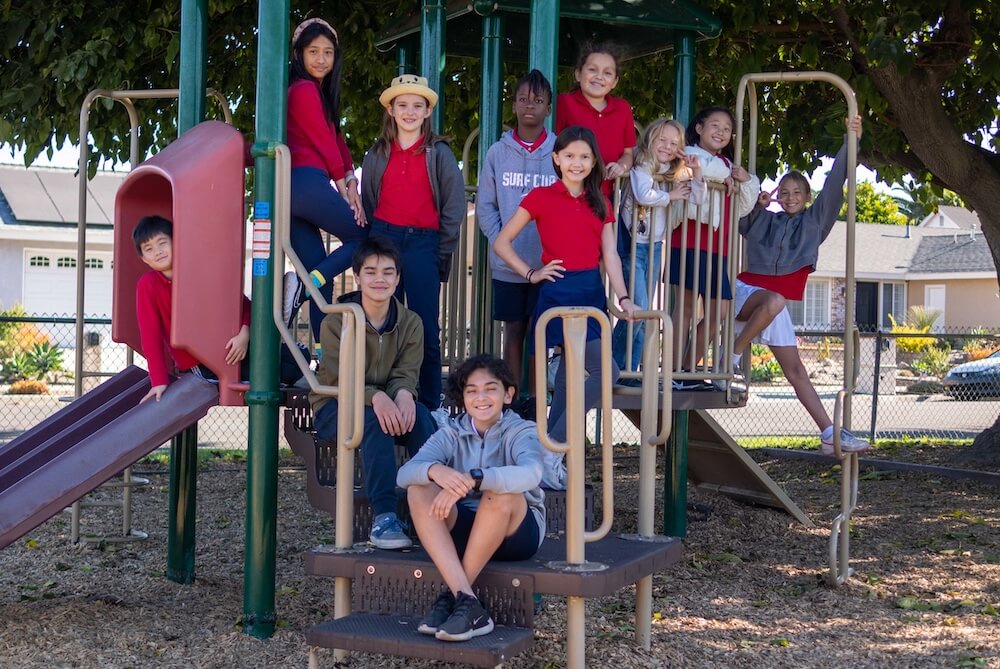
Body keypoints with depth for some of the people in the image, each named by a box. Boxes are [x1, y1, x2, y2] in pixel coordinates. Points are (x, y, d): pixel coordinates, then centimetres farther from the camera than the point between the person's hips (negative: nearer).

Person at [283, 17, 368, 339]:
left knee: (320, 274, 7)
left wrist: (350, 178, 1)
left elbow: (336, 140, 16)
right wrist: (345, 189, 3)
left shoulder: (319, 92, 24)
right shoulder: (305, 90, -5)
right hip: (308, 183, -9)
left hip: (292, 188, 9)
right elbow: (324, 143, -5)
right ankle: (305, 281, -13)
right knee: (364, 239, 4)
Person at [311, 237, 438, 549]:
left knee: (420, 414, -30)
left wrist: (403, 394, -34)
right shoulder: (336, 322, -11)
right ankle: (383, 515, -43)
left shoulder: (410, 323, 0)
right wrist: (375, 397, -40)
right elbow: (338, 379, -20)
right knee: (374, 418, -37)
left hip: (388, 404, 3)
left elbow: (406, 373, -7)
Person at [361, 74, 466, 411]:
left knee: (426, 330, -3)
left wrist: (443, 251, -1)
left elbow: (455, 206, 4)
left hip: (423, 244, -2)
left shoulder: (439, 153, 5)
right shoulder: (377, 154, 12)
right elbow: (368, 202, 17)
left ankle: (429, 406, 4)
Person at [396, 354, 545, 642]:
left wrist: (472, 479, -46)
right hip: (464, 529, 4)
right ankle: (467, 601, -33)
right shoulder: (451, 434, 2)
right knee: (418, 490, -22)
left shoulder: (521, 432, -8)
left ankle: (451, 596, -24)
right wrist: (435, 470, -39)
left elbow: (531, 474, -33)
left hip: (516, 531, -3)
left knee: (499, 493, -34)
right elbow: (404, 473, -15)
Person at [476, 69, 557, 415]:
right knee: (513, 331, 7)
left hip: (547, 264, -1)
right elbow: (485, 206, 5)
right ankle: (512, 400, 13)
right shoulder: (498, 152, 4)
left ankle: (536, 400, 12)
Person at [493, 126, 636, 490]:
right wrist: (531, 274, -5)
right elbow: (501, 242, 1)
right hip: (559, 291, -6)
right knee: (605, 370, -17)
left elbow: (610, 254, 4)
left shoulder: (599, 204, 12)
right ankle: (551, 450, -11)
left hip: (592, 292, 6)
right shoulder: (541, 197, -2)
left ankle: (550, 453, 15)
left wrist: (623, 298, -7)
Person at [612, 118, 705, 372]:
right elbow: (644, 196, -28)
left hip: (655, 246, 7)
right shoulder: (642, 168, -10)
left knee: (645, 312, 9)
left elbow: (698, 198, 7)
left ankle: (630, 369, 16)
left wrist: (696, 171, -7)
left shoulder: (676, 173, 9)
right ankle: (613, 366, 1)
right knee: (638, 308, -14)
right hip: (633, 245, -7)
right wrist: (670, 196, -13)